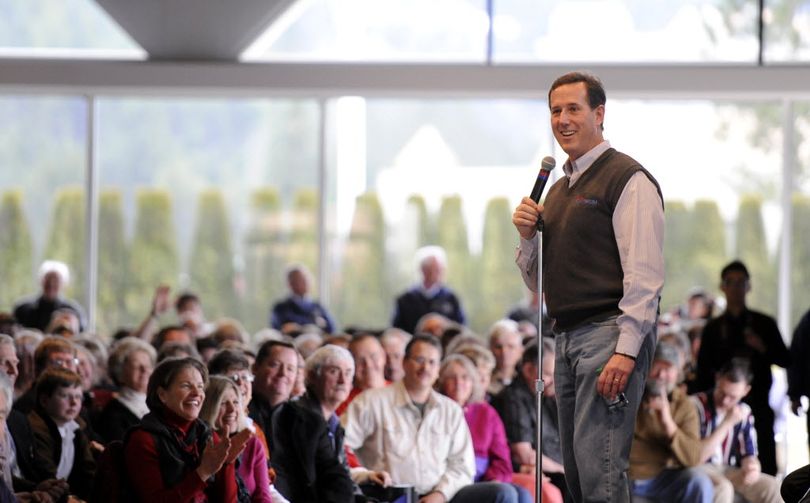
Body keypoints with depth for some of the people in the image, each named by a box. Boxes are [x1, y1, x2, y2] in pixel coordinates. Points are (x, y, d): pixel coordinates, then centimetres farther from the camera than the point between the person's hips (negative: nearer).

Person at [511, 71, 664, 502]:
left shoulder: (628, 179, -5)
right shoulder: (558, 189, 21)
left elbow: (644, 275, -14)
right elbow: (538, 282, 26)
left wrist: (625, 351, -22)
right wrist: (527, 236, 6)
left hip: (608, 334, -9)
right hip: (566, 336, 9)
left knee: (598, 466, -16)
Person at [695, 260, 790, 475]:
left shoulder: (764, 324, 9)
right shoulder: (713, 328, 10)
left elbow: (785, 360, 8)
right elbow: (703, 372, 10)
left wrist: (763, 348, -9)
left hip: (758, 403, 0)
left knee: (766, 464, -4)